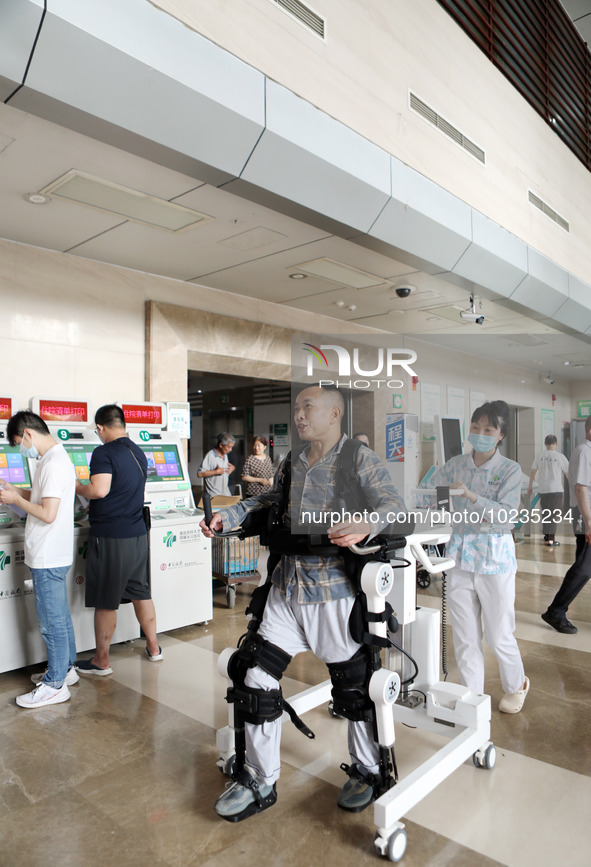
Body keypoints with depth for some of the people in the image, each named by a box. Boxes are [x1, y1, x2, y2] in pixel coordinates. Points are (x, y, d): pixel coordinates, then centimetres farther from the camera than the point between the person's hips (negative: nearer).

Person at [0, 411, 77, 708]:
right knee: (59, 616, 20)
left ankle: (55, 685, 14)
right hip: (54, 553, 10)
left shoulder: (53, 464, -21)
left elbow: (48, 513, -24)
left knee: (52, 621, 2)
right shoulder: (55, 457, 11)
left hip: (48, 557, -10)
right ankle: (65, 668, 34)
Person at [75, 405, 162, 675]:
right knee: (141, 593, 17)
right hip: (137, 533, 7)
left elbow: (99, 490, -26)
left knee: (105, 602, 5)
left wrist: (76, 487, -5)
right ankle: (153, 648, 28)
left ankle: (101, 661, 18)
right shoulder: (138, 452, 10)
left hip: (110, 537, -7)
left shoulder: (104, 453, -14)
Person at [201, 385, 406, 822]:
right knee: (258, 679, 7)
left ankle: (368, 771, 38)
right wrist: (227, 516, 7)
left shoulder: (362, 461, -5)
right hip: (287, 588, 6)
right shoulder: (291, 464, 14)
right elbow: (267, 502, 23)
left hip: (336, 592, -5)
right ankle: (260, 781, 27)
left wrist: (366, 525, -36)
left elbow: (395, 508, -15)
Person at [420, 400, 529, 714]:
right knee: (464, 636, 10)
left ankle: (516, 686, 39)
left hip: (494, 558, -3)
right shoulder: (455, 465, 4)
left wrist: (471, 496, -32)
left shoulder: (510, 470, -6)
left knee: (499, 635, 10)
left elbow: (504, 514, -19)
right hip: (460, 556, 3)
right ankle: (472, 696, 29)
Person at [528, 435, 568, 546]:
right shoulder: (560, 456, -7)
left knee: (545, 512, 18)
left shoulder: (540, 456, 4)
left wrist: (530, 486, 22)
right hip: (556, 489, -4)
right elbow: (568, 473, -1)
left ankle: (547, 535, 28)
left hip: (542, 489, 4)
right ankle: (550, 540, -2)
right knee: (554, 514, 0)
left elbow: (533, 472, 11)